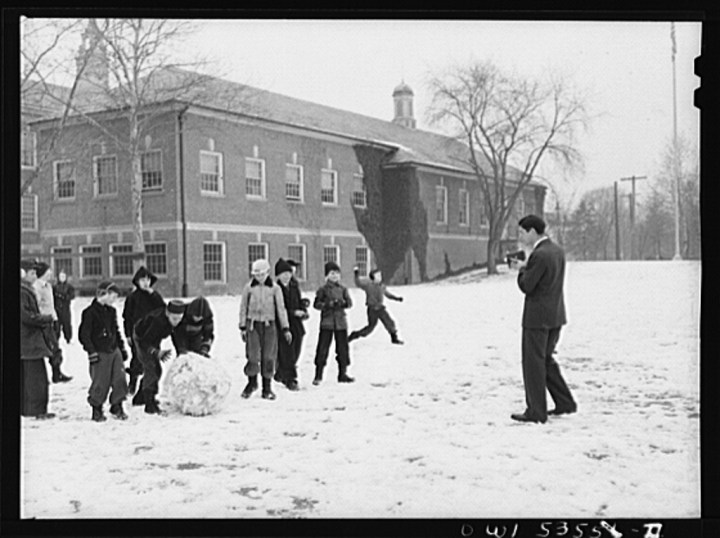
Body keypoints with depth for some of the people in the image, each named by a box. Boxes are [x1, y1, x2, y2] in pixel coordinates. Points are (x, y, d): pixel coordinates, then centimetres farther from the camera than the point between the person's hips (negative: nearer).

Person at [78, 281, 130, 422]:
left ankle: (117, 407, 16)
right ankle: (96, 410, 16)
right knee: (100, 383, -1)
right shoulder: (90, 312, -11)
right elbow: (84, 335, -11)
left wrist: (122, 348, 21)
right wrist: (91, 352, -16)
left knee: (120, 379, 2)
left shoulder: (111, 311, 12)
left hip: (114, 350, 7)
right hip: (100, 353, -6)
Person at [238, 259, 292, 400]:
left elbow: (281, 308, 3)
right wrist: (242, 327, 5)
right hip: (253, 324, 0)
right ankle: (252, 382, 15)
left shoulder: (275, 288, 2)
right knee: (252, 355, -8)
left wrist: (285, 329, -1)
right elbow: (243, 307, 8)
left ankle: (267, 388, 12)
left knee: (268, 357, 0)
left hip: (269, 325, 0)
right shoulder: (249, 287, 2)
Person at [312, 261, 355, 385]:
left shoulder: (342, 289, 9)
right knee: (322, 348, -4)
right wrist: (327, 305, -19)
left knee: (342, 348, 7)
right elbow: (316, 304, -3)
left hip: (341, 322, 3)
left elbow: (349, 302, 2)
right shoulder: (323, 289, 0)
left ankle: (342, 374, 18)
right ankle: (318, 375, 3)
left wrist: (342, 303, -18)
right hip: (327, 322, -3)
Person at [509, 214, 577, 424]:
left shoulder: (539, 256, -20)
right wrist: (526, 267, 7)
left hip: (538, 317, -9)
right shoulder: (557, 251, 9)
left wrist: (521, 269, 0)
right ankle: (565, 403, 22)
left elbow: (526, 287, -18)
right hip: (555, 315, 9)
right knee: (546, 360, 20)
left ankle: (536, 412, 6)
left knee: (533, 363, 0)